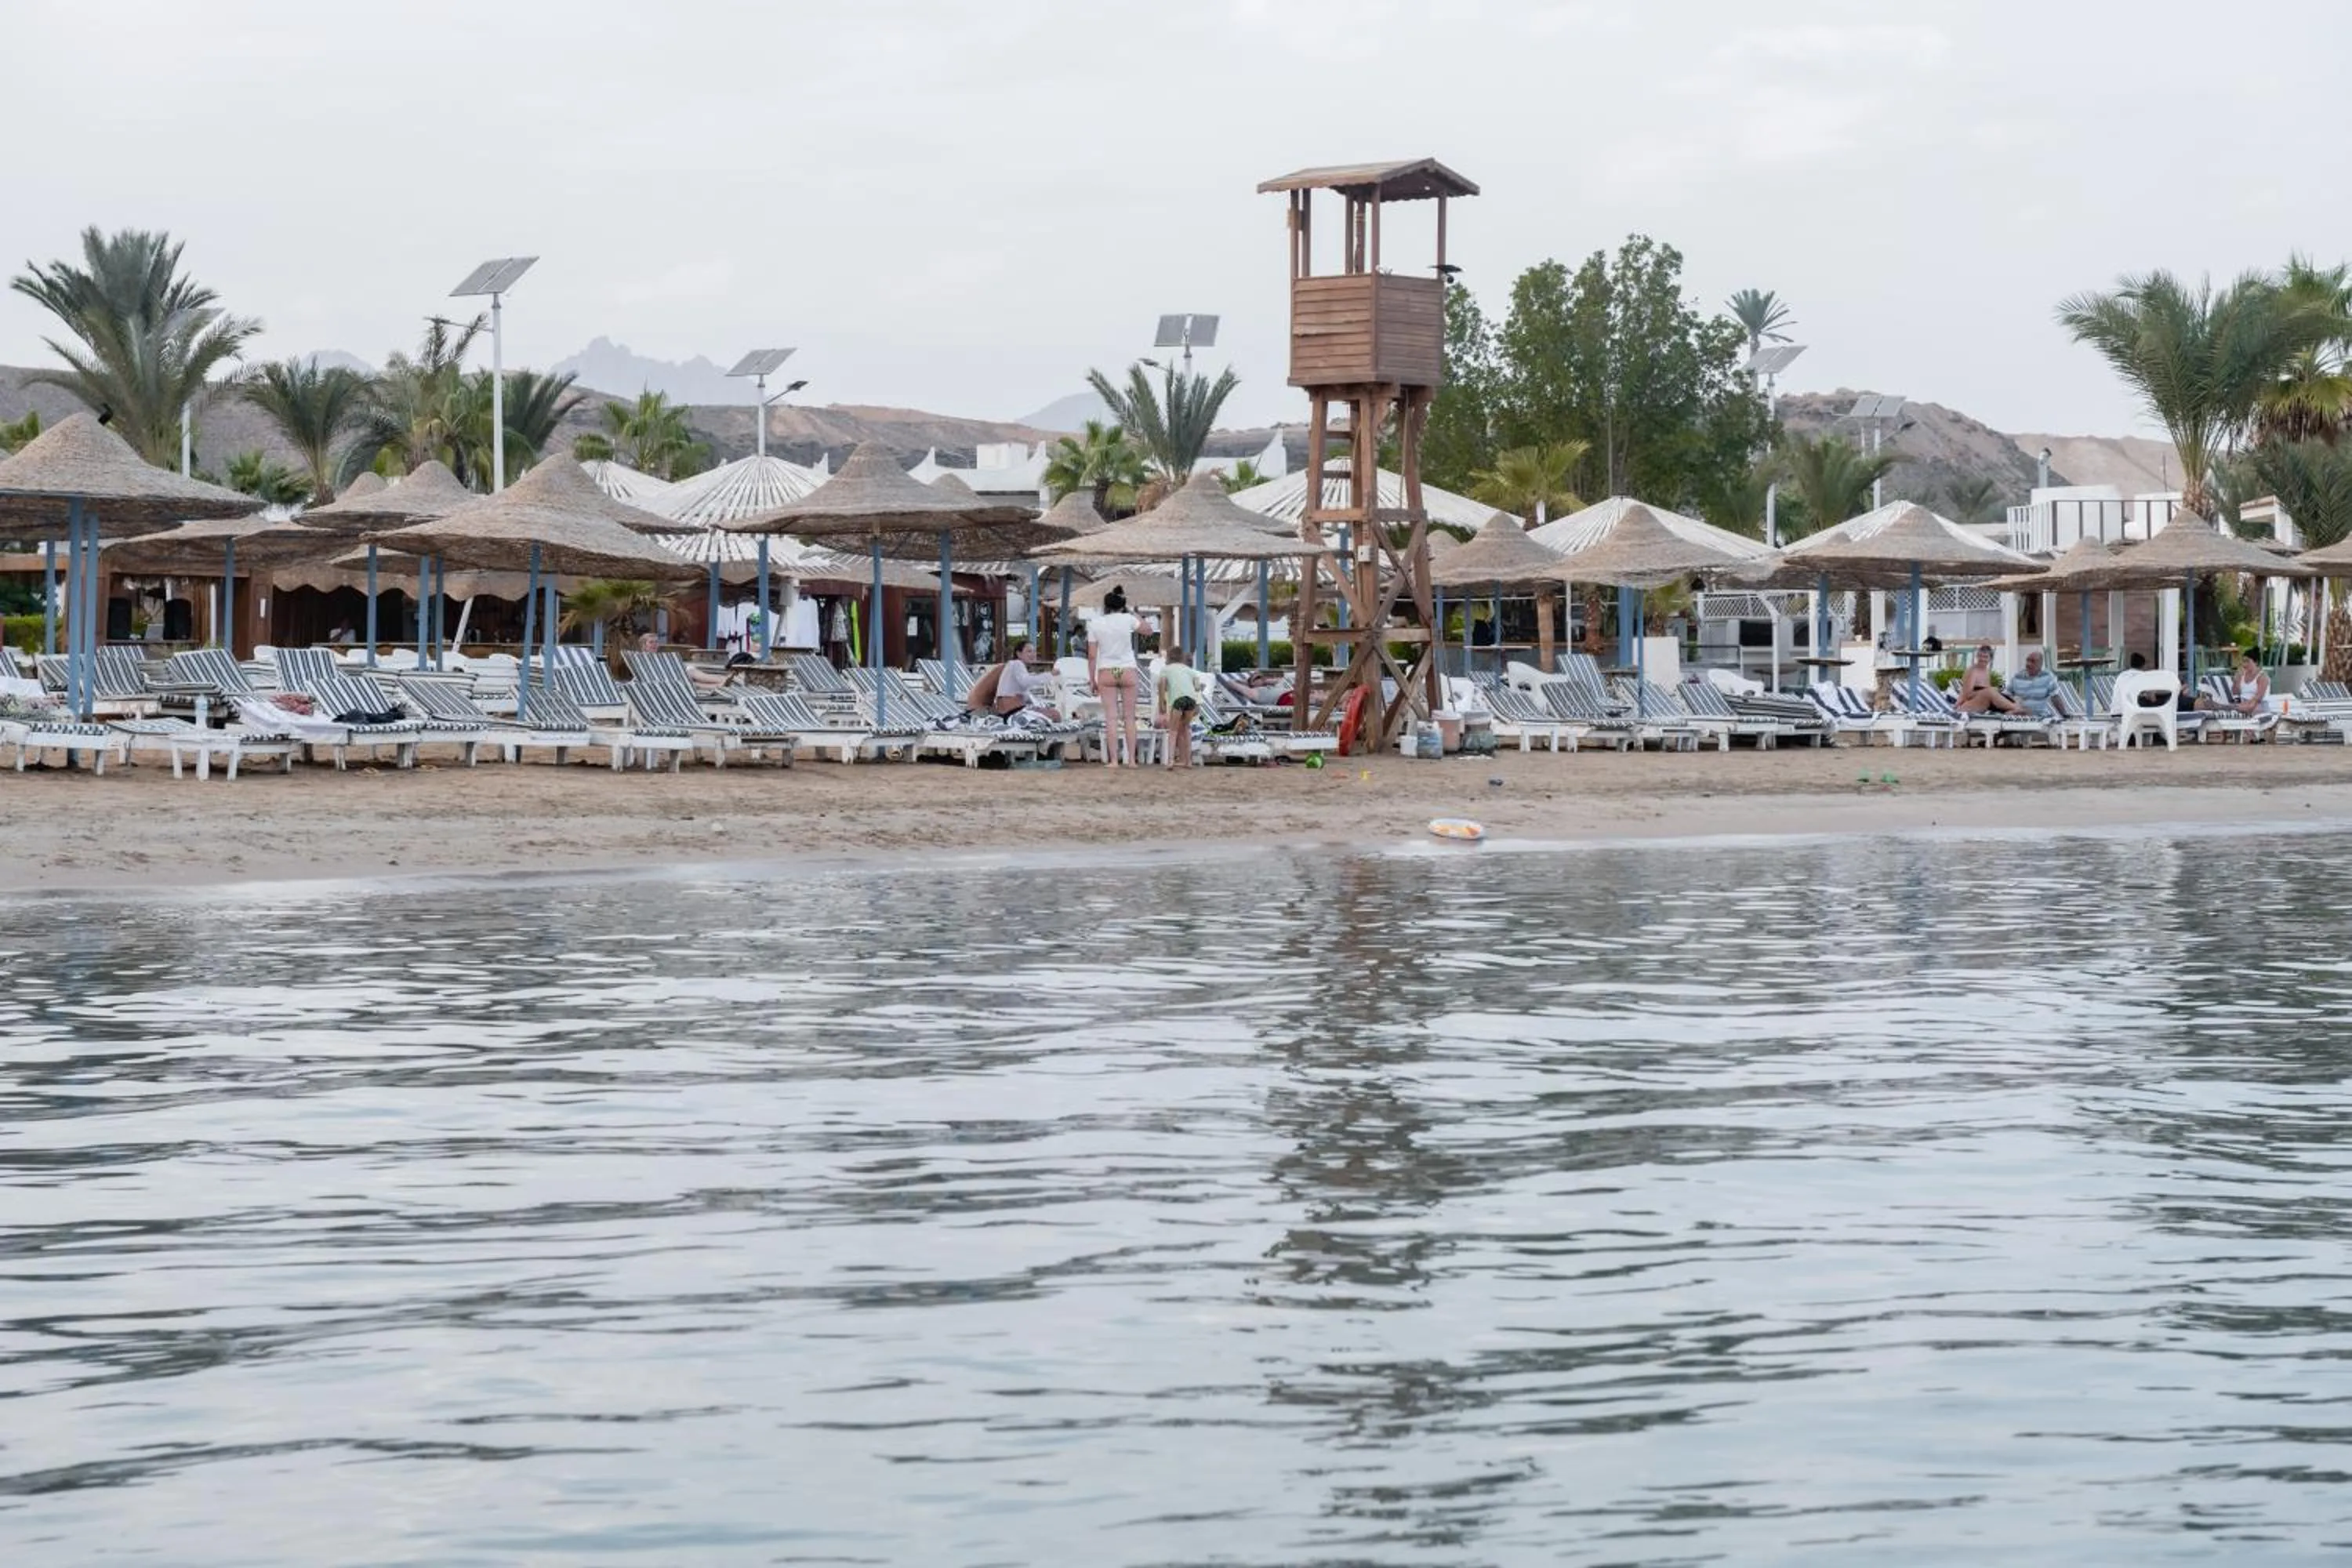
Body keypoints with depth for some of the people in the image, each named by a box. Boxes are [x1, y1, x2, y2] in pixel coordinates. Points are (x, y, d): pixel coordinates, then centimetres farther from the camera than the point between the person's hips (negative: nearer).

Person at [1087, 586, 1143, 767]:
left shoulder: (1095, 624, -1)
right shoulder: (1128, 620, -3)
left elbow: (1091, 655, -1)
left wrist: (1092, 679, 6)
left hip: (1106, 672, 0)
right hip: (1127, 670, 0)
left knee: (1111, 717, 1)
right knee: (1129, 717, 7)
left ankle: (1113, 760, -4)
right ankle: (1131, 759, 6)